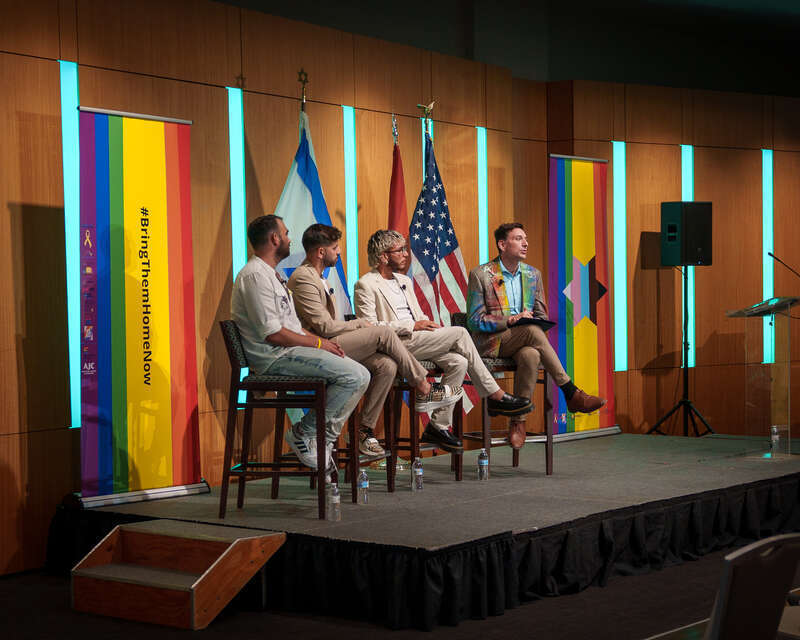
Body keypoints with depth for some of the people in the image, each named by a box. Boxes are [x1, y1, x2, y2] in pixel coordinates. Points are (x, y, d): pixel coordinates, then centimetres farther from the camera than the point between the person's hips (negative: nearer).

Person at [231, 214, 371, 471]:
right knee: (356, 375, -20)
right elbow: (273, 333, -20)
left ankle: (325, 436, 5)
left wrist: (321, 341, 7)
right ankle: (302, 434, -10)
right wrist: (317, 343, -10)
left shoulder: (270, 274, 21)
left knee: (359, 374, 6)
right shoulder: (255, 276, -14)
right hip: (274, 357, -11)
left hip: (288, 351, 11)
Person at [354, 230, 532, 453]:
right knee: (459, 333, -17)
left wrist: (428, 323, 3)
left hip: (415, 339, 8)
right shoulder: (366, 285, -3)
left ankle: (438, 425, -13)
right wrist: (412, 326, -16)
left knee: (458, 362, -18)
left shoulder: (404, 281, 24)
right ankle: (496, 396, -11)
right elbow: (370, 328, -13)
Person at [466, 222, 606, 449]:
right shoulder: (480, 275, -2)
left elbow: (541, 316, 17)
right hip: (490, 343, -4)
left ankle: (518, 421, -29)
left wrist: (538, 324, -9)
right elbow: (475, 320, -6)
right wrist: (510, 321, -19)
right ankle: (571, 394, -32)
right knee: (531, 330, -34)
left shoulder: (533, 274, 14)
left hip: (524, 342, 4)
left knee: (530, 355, -36)